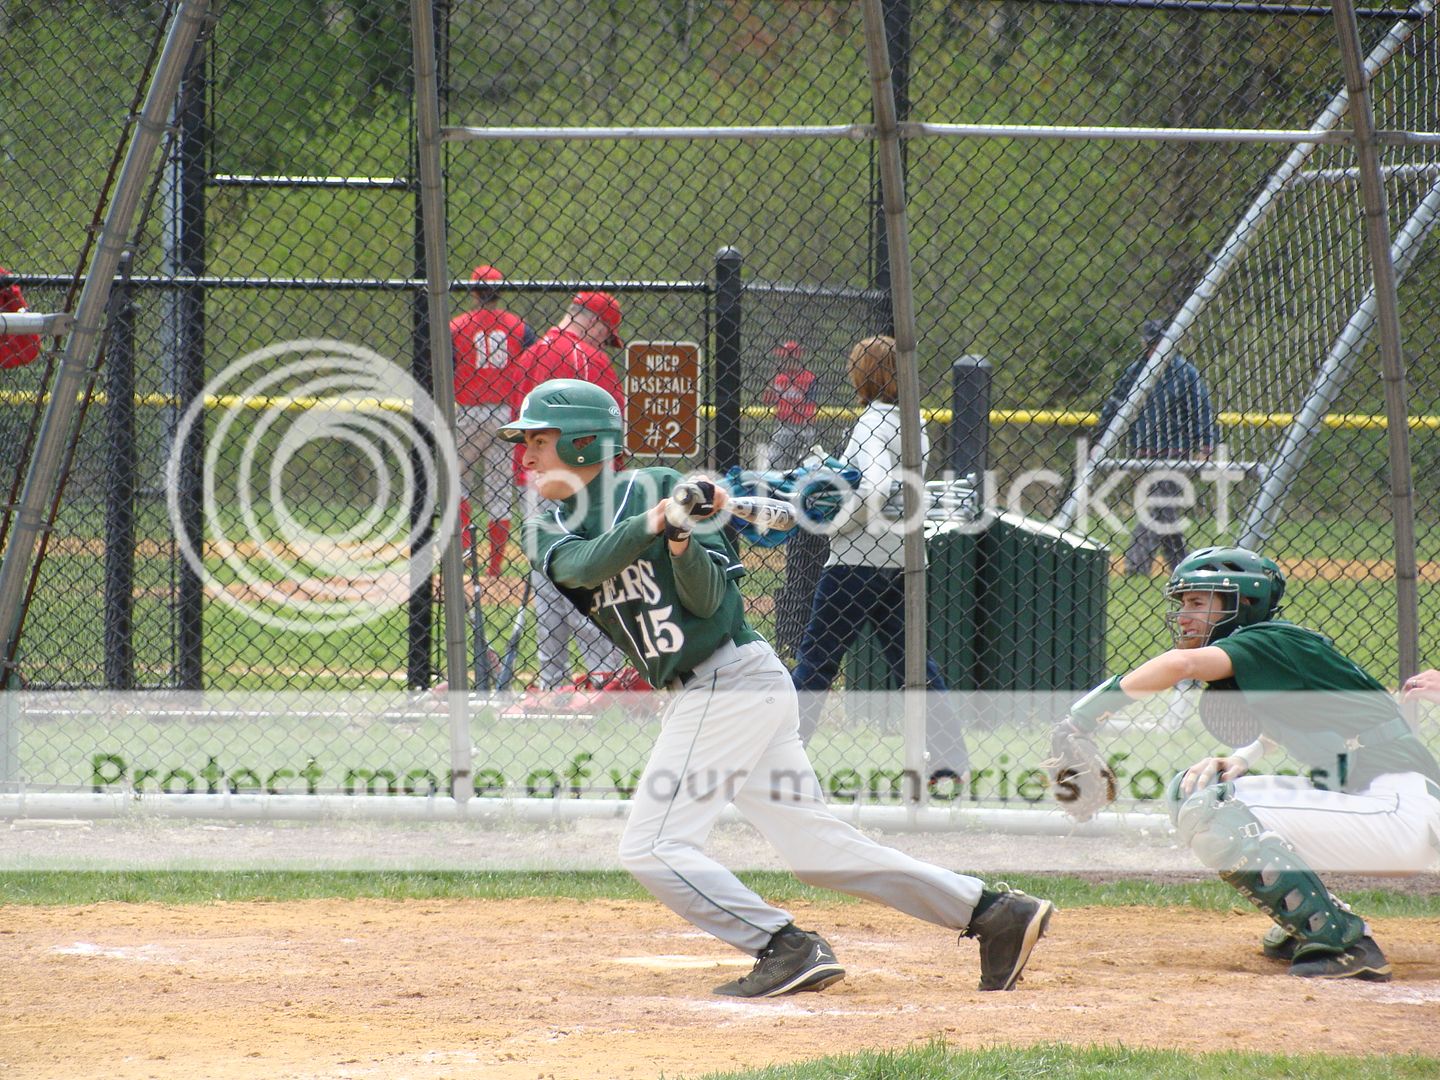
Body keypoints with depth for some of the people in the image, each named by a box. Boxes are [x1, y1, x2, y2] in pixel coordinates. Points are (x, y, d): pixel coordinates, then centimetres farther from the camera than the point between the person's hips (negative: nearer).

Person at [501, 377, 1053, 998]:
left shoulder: (656, 487, -7)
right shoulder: (548, 532, 12)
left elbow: (707, 599, -12)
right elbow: (583, 567, -13)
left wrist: (682, 542, -31)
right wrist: (661, 519, -27)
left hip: (729, 681, -8)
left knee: (651, 847, -12)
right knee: (815, 845, 8)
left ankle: (788, 948, -13)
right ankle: (994, 912, 9)